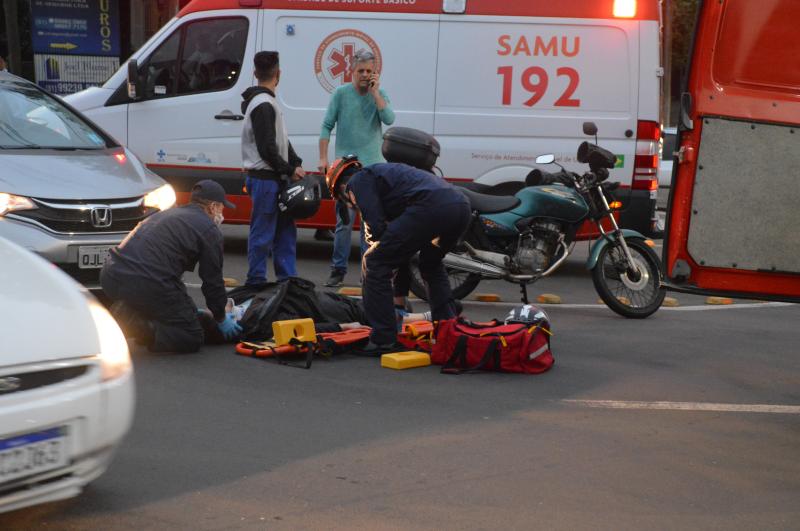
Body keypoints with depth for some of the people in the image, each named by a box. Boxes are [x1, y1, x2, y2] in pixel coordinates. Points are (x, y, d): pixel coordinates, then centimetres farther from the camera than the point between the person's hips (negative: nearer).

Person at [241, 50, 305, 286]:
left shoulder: (266, 102, 18)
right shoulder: (263, 105, -16)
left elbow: (281, 140, 19)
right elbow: (267, 149, -20)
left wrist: (296, 165, 7)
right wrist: (290, 170, -10)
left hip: (273, 178, 11)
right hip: (265, 179, -11)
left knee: (285, 229, 14)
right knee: (262, 234, -4)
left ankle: (288, 280, 19)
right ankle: (256, 282, 2)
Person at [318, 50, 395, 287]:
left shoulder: (380, 94, 7)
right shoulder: (341, 94, 2)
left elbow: (389, 119, -10)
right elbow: (327, 126, 2)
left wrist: (375, 92, -10)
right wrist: (323, 158, -4)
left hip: (373, 167, 2)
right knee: (344, 220, -5)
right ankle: (338, 269, -1)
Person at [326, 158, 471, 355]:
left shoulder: (358, 181, 14)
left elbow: (376, 226, 0)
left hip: (430, 206, -9)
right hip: (461, 205, 9)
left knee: (373, 264, 3)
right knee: (431, 265, 35)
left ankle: (383, 340, 0)